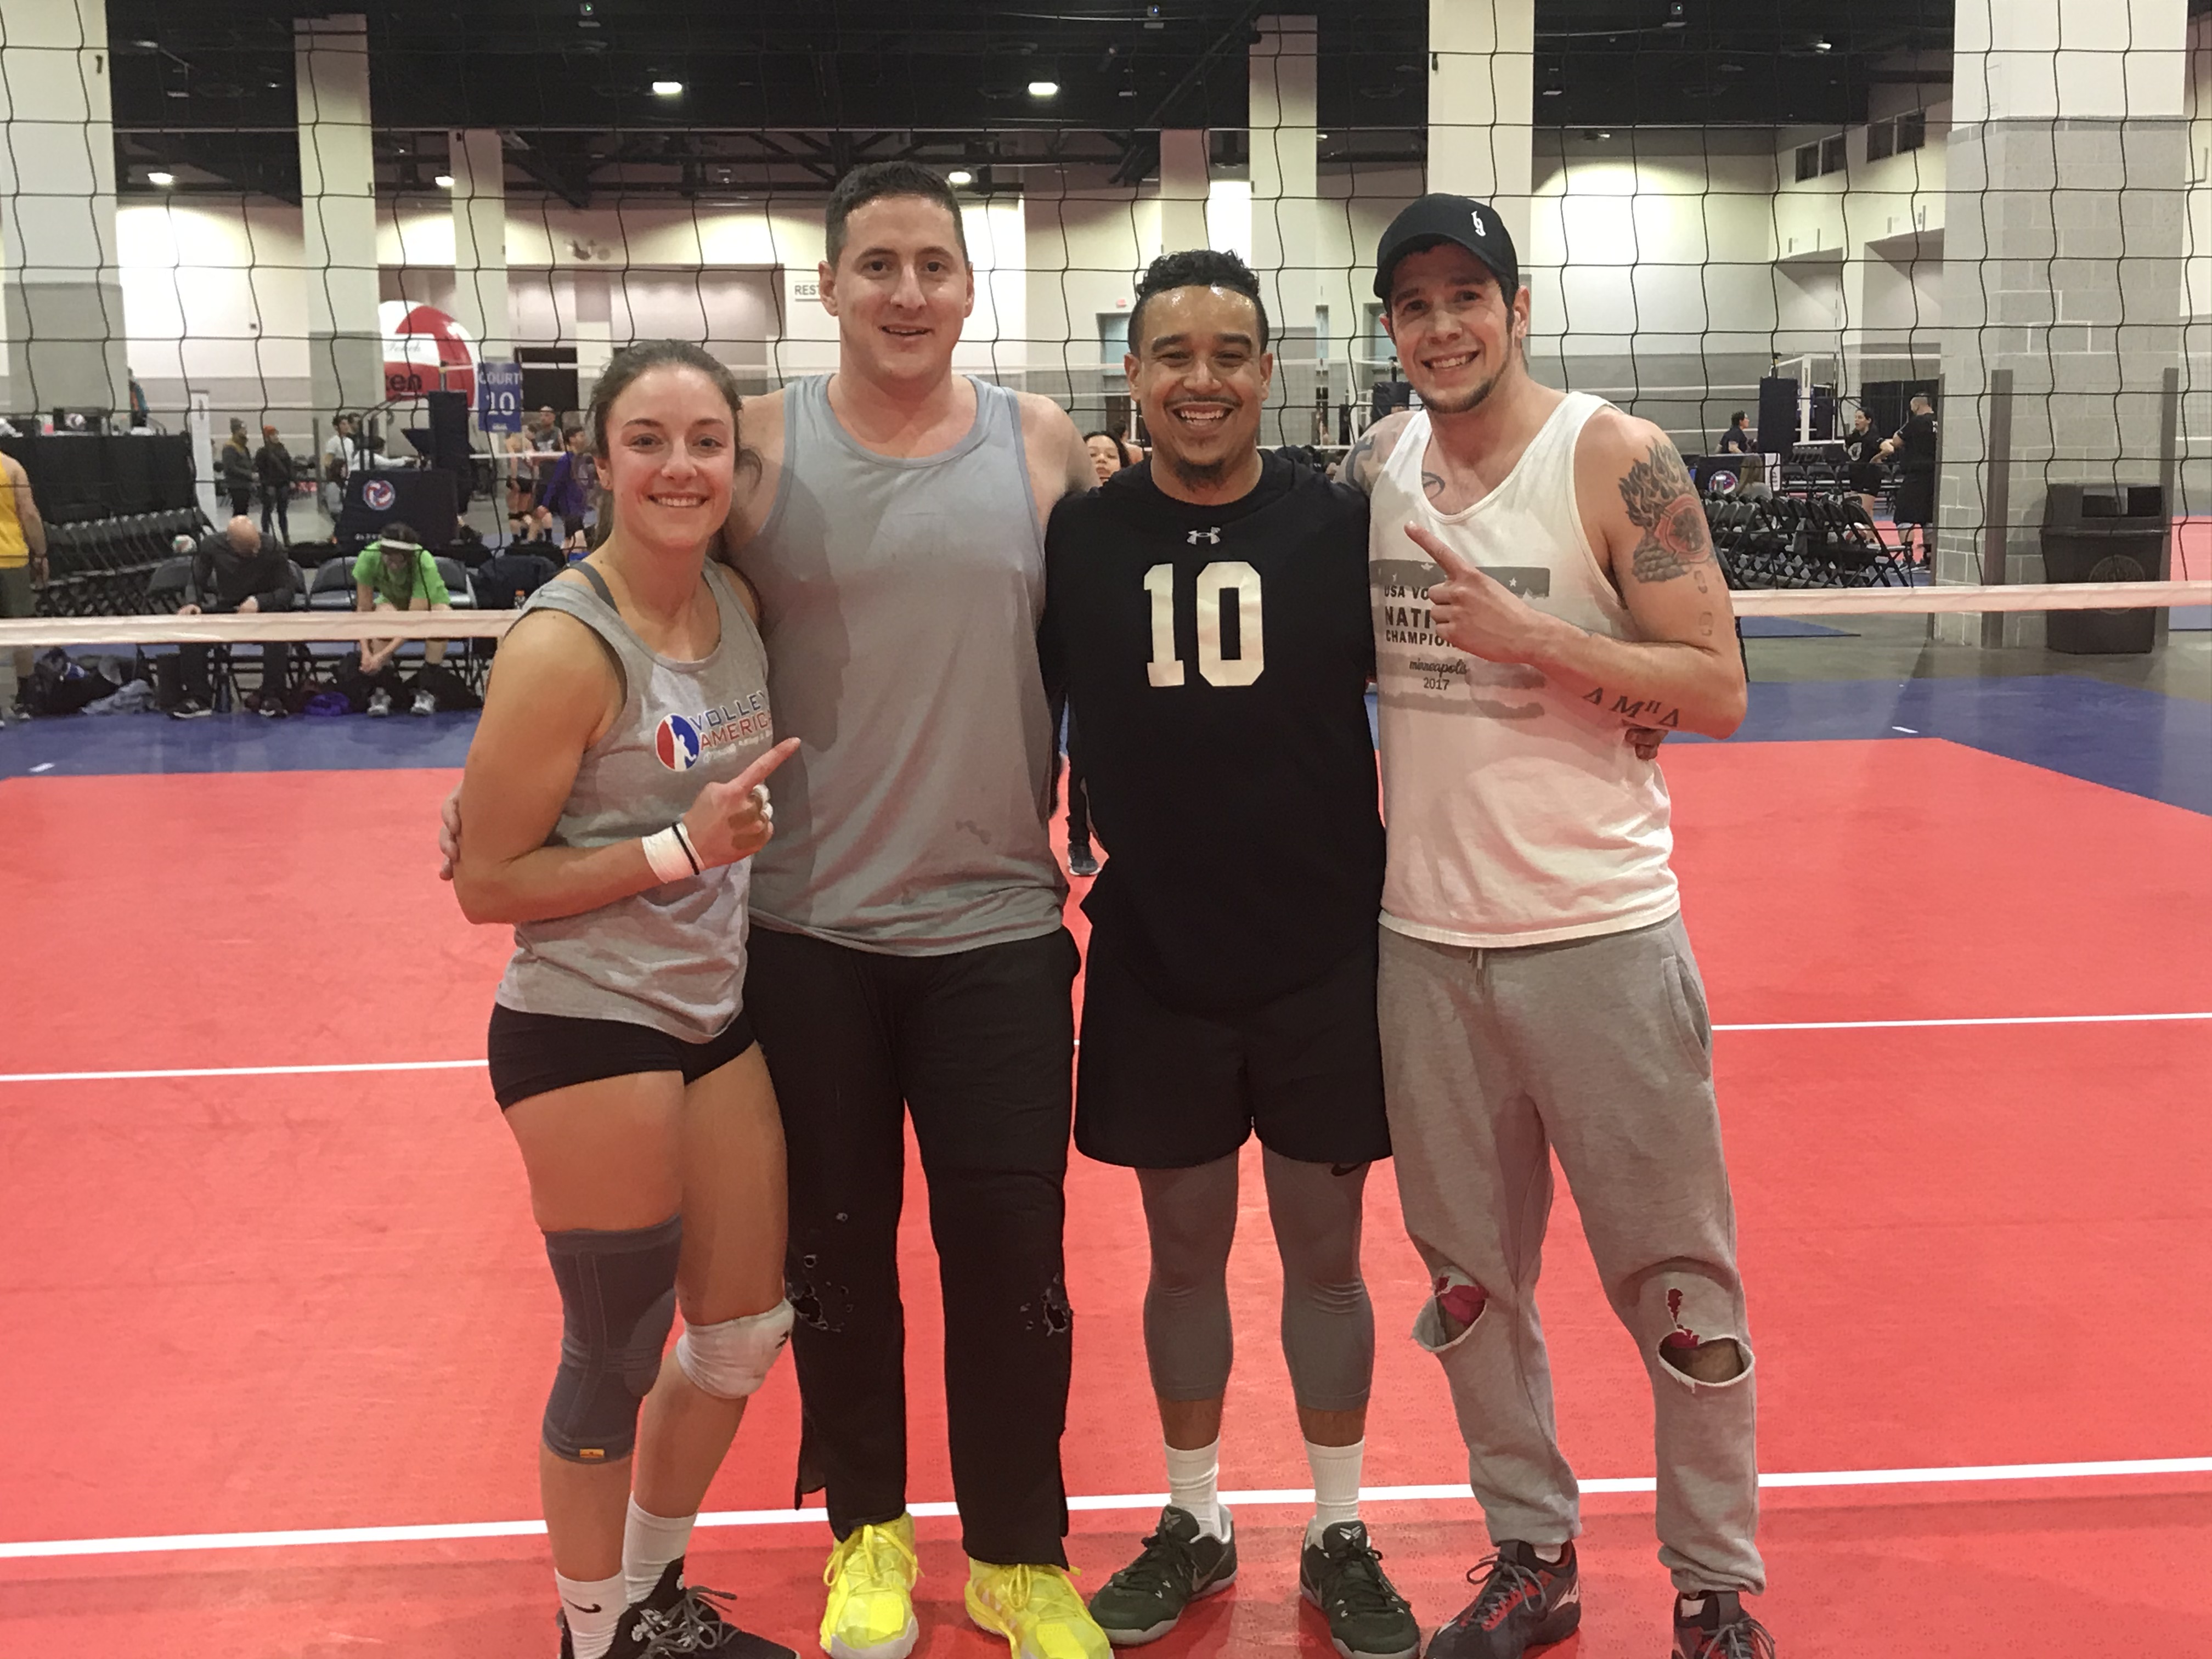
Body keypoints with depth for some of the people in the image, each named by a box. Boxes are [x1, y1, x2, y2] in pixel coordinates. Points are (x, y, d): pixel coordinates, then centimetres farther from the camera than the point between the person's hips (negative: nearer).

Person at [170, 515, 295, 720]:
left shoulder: (271, 549, -14)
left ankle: (270, 698, -23)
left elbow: (288, 589, -11)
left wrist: (259, 601, -28)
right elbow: (195, 580, 5)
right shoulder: (211, 546, -7)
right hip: (226, 609, 3)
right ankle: (199, 699, -17)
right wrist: (192, 603, -18)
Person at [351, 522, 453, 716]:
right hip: (392, 600, 1)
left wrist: (383, 655, -44)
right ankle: (381, 691, -27)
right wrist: (366, 652, -35)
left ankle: (427, 691, -27)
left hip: (429, 600, -1)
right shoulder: (369, 558, -30)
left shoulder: (425, 564, -37)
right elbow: (363, 609, -23)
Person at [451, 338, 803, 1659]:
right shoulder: (566, 646, -18)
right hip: (589, 1031, -7)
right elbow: (485, 883, -15)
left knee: (746, 1335, 16)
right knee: (619, 1359, 7)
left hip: (719, 1014, 7)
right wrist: (678, 849, -22)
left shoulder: (738, 601, 2)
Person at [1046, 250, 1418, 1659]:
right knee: (1185, 1249, 14)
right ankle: (1194, 1525, 33)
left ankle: (1339, 1538, 30)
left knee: (1325, 1250, 11)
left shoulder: (1342, 522, -5)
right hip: (1156, 963, 1)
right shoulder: (1080, 535, -3)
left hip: (1327, 958, -1)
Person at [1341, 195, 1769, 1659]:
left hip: (1600, 934, -4)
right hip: (1426, 939, 4)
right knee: (1471, 1275, 13)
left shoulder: (1616, 460, -8)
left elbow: (1719, 689, -10)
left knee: (1675, 1282, 5)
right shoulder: (1374, 466, 6)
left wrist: (1533, 637, -20)